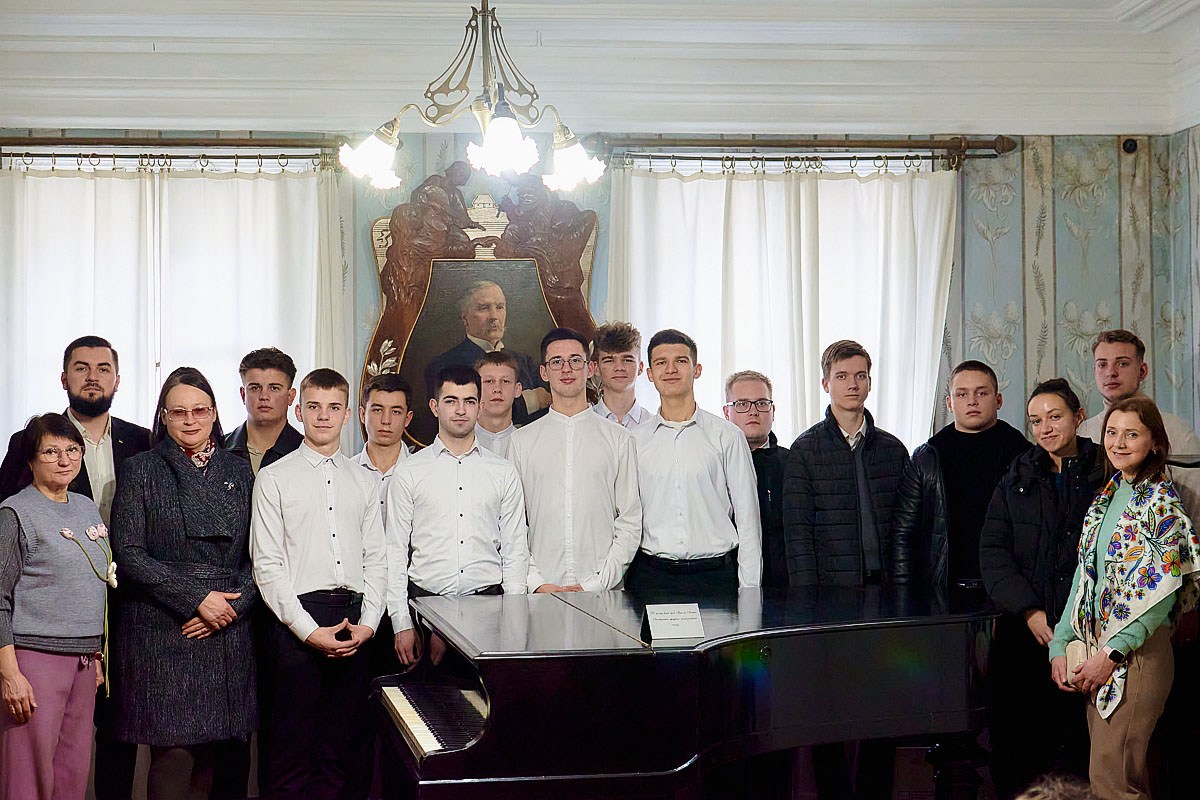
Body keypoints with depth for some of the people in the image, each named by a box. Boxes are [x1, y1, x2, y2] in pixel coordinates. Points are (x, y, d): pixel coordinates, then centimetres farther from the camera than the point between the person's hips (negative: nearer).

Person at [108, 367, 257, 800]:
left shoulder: (239, 472, 12)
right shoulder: (141, 469, 4)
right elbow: (127, 552, -5)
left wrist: (234, 605, -8)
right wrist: (196, 598, -12)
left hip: (227, 631, 3)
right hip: (160, 630, -3)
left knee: (211, 753, 4)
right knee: (172, 753, -8)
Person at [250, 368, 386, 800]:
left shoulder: (365, 482, 13)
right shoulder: (274, 478, 2)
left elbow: (376, 559, 12)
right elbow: (266, 563, -3)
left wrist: (368, 623, -3)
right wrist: (309, 630, -11)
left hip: (355, 621, 3)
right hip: (297, 620, -3)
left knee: (344, 748, 6)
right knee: (291, 752, -2)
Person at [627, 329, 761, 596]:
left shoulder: (727, 436, 4)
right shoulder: (635, 440, 8)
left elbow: (748, 520, 4)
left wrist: (749, 590, 0)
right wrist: (616, 583, 4)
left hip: (713, 576, -1)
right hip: (651, 576, 1)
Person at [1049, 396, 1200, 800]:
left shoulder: (1160, 500, -8)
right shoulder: (1107, 496, 13)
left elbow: (1164, 589, -15)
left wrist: (1112, 653, -16)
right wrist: (1060, 645, 6)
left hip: (1138, 651, -7)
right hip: (1096, 651, 7)